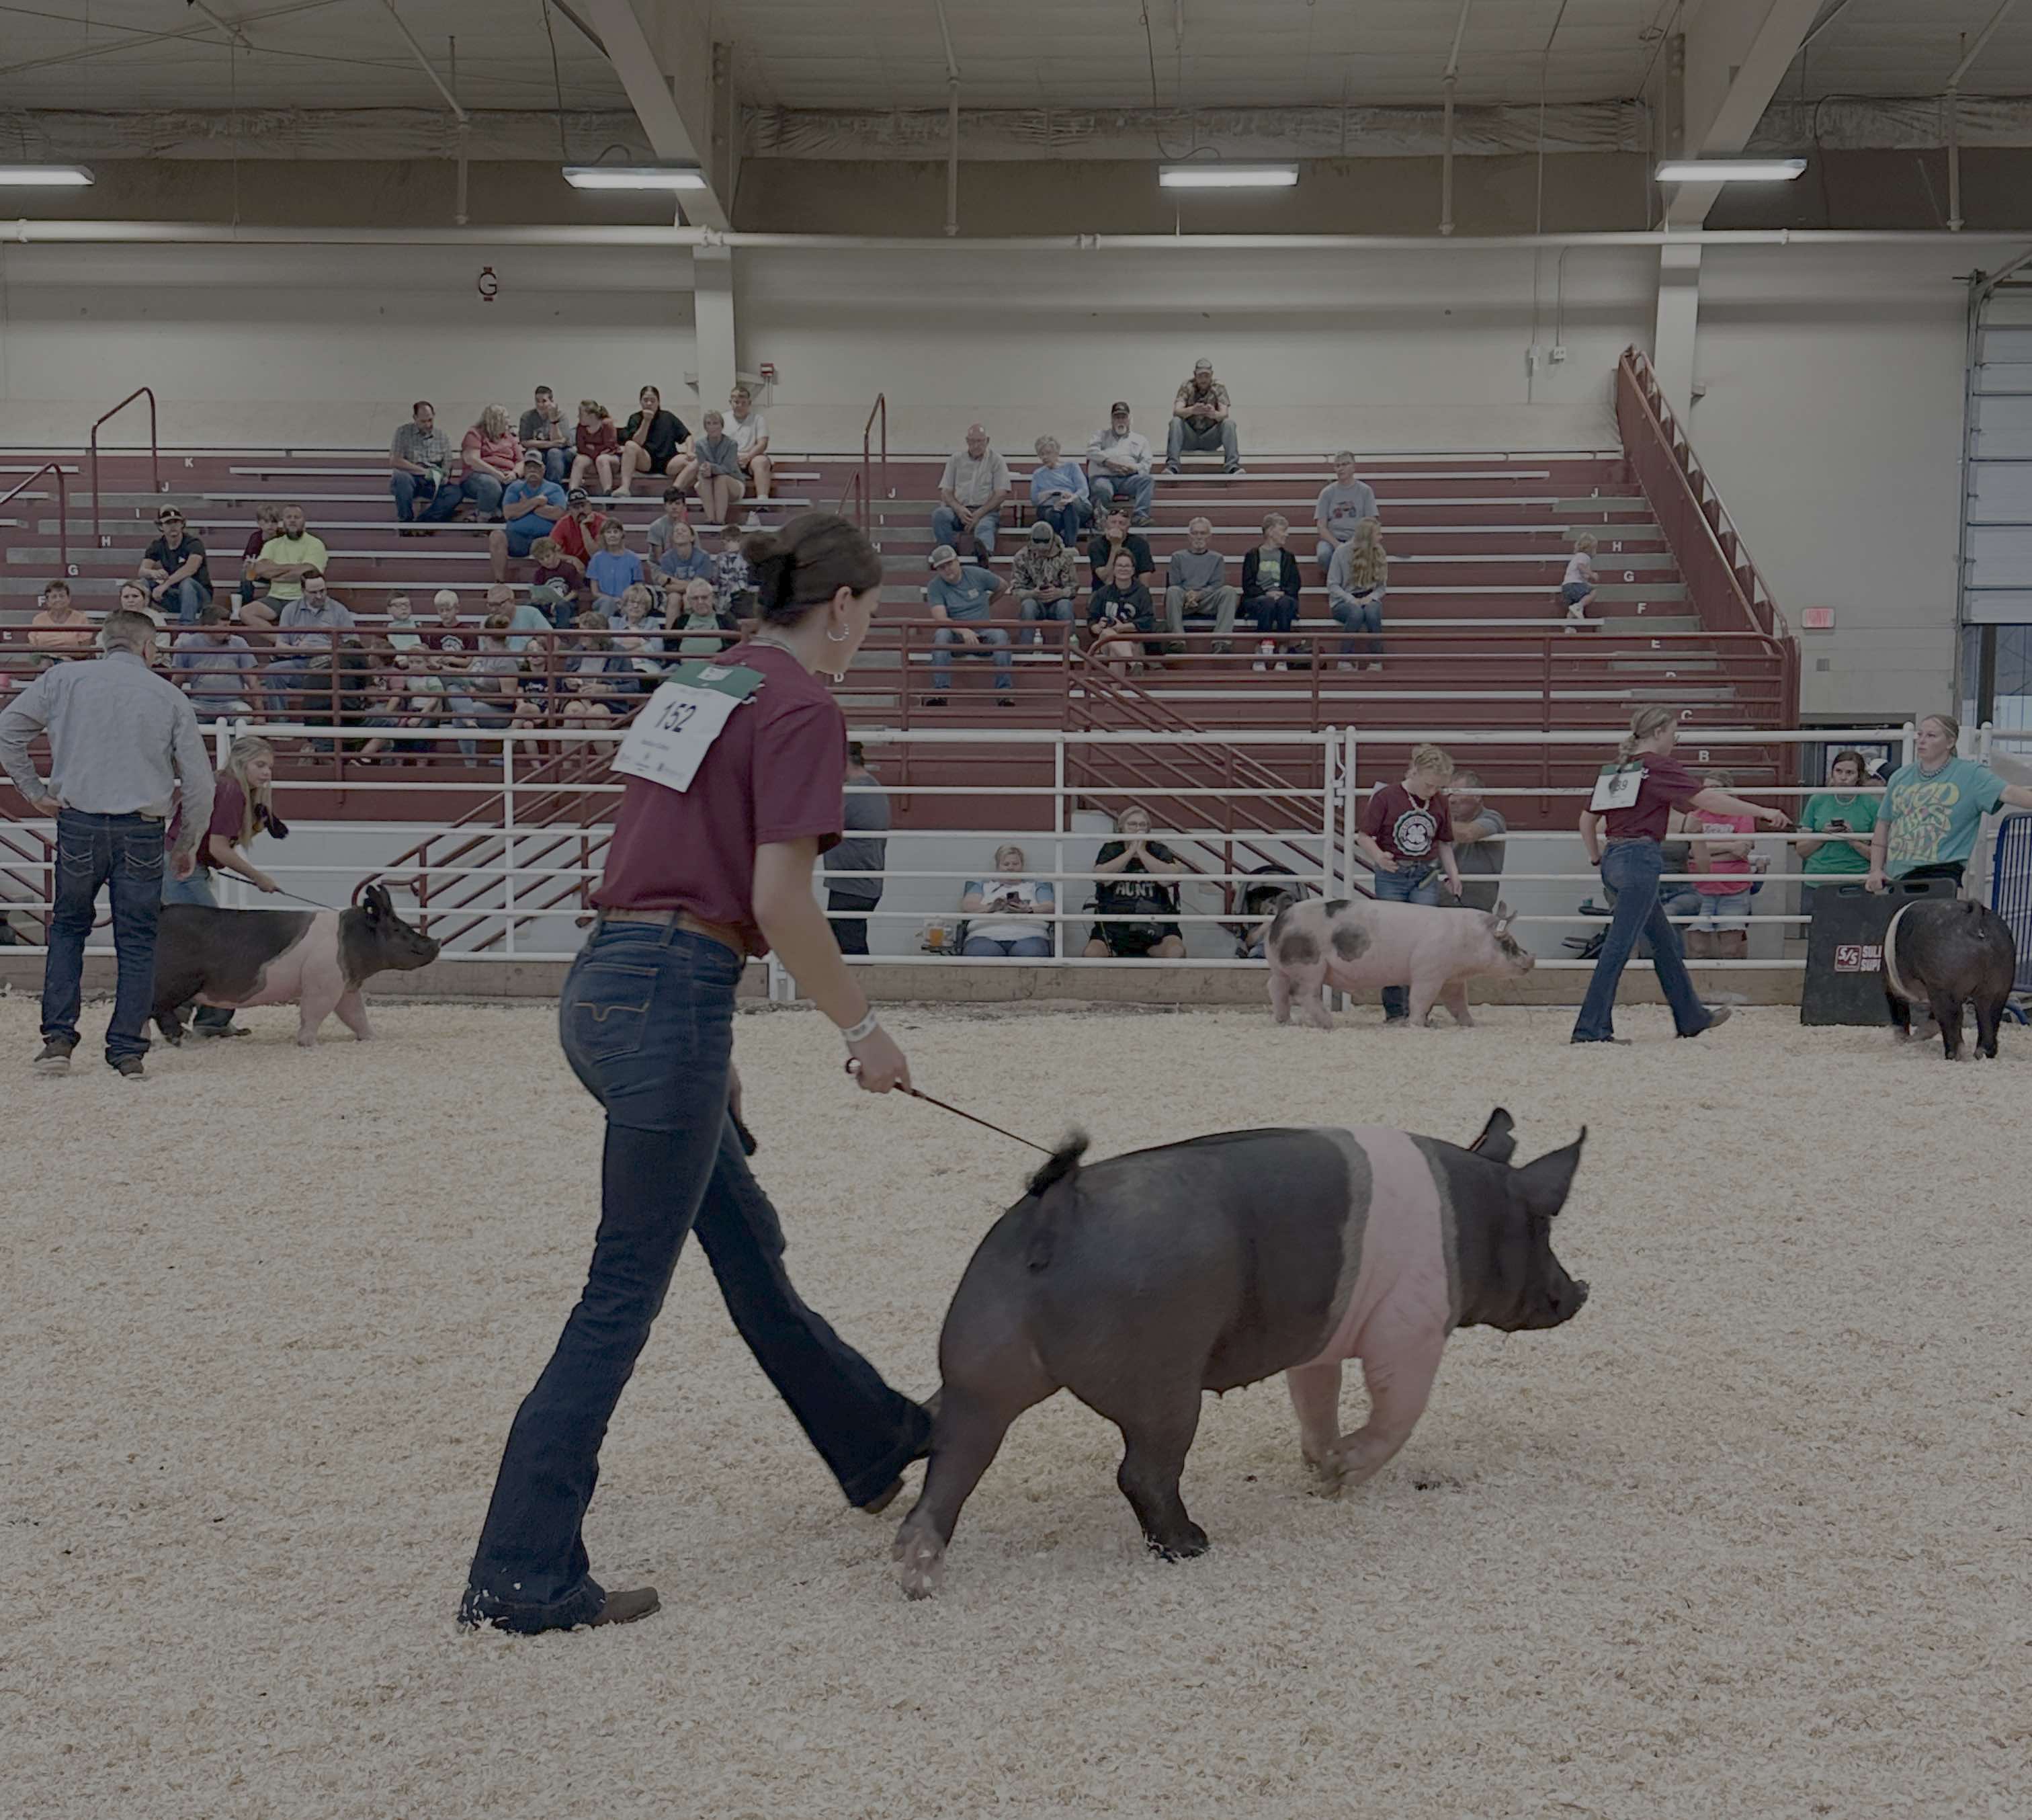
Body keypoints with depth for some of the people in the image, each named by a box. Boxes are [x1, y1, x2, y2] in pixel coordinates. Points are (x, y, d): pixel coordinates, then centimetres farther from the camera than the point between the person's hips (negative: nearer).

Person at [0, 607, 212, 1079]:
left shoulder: (64, 679, 5)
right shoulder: (169, 696, 4)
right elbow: (199, 779, 4)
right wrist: (188, 844, 15)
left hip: (78, 826, 1)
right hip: (142, 833, -1)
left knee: (67, 929, 18)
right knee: (137, 941, 8)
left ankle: (58, 1039, 9)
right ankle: (128, 1050, 6)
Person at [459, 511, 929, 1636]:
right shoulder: (802, 710, -9)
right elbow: (779, 897, -17)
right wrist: (860, 1027, -4)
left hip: (604, 983, 10)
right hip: (672, 1000, -10)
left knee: (748, 1243, 23)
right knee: (624, 1294, -2)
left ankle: (876, 1444, 42)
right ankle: (520, 1576, 4)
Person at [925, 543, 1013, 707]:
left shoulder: (977, 574, 1)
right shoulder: (935, 586, -4)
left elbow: (1002, 587, 20)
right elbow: (941, 619, -18)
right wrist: (964, 631, -33)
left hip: (983, 633, 1)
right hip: (955, 634, -1)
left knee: (1000, 634, -31)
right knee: (941, 634, -34)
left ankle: (1005, 691, -33)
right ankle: (940, 692, -40)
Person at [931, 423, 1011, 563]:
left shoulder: (996, 460, 9)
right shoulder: (956, 458, 16)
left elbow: (1001, 494, 0)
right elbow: (945, 492, 11)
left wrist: (979, 514, -13)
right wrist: (959, 509, -11)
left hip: (986, 511, -3)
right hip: (959, 511, 3)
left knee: (984, 526, -38)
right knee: (939, 514, -29)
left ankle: (984, 550, -71)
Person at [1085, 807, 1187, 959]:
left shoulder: (1159, 851, 6)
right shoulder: (1110, 850, 7)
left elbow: (1169, 877, -14)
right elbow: (1100, 876, -13)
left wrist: (1142, 852, -10)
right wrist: (1131, 851, -10)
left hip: (1155, 922, 0)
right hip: (1114, 924, 0)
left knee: (1176, 952, -27)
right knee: (1093, 954, -25)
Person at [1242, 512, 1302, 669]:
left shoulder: (1288, 557, 21)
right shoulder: (1252, 556, 13)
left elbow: (1295, 584, 10)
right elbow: (1248, 585, 3)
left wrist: (1283, 593, -11)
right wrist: (1266, 593, -14)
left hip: (1283, 597, 2)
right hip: (1258, 598, -2)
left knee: (1285, 604, -36)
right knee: (1268, 604, -38)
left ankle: (1281, 655, -36)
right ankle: (1260, 657, -35)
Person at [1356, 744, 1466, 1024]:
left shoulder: (1440, 803, 6)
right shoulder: (1386, 797, -7)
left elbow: (1444, 843, 15)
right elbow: (1363, 836, -6)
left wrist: (1453, 874, 1)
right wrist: (1378, 857, -24)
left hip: (1426, 878, 3)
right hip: (1391, 877, -3)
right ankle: (1394, 1010, 6)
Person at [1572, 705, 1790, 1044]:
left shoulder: (1617, 768, 14)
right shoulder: (1660, 767, -8)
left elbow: (1587, 819, 16)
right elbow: (1706, 799, -16)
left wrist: (1596, 856, 25)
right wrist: (1762, 812, -15)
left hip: (1614, 860, 9)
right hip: (1641, 860, -9)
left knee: (1665, 940, 19)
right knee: (1619, 946, -7)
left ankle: (1691, 1017, 29)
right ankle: (1591, 1028, -8)